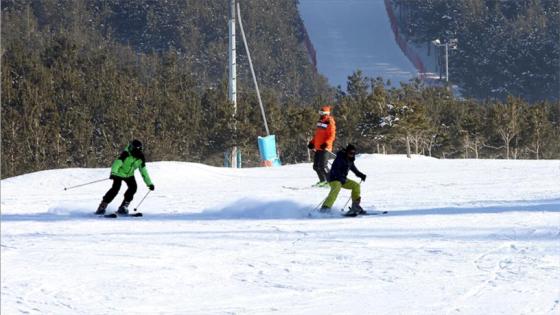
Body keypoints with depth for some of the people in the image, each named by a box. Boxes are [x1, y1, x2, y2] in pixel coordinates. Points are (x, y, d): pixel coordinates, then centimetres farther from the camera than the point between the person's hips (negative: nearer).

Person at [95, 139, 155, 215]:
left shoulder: (141, 158, -10)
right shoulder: (126, 154, -27)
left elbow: (144, 171, 0)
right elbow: (117, 162, -41)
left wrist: (149, 183, 2)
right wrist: (113, 172, -58)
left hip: (129, 175, 6)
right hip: (119, 173, -6)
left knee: (133, 187, -16)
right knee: (115, 188, -23)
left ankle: (123, 208, -6)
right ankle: (102, 206, -15)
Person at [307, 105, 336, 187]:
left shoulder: (330, 123, -9)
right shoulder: (320, 122, 16)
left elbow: (332, 136, -16)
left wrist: (326, 144, -29)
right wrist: (312, 143, 20)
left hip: (325, 148, -9)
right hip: (318, 148, 9)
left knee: (322, 166, -15)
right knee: (316, 166, 12)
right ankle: (323, 181, 25)